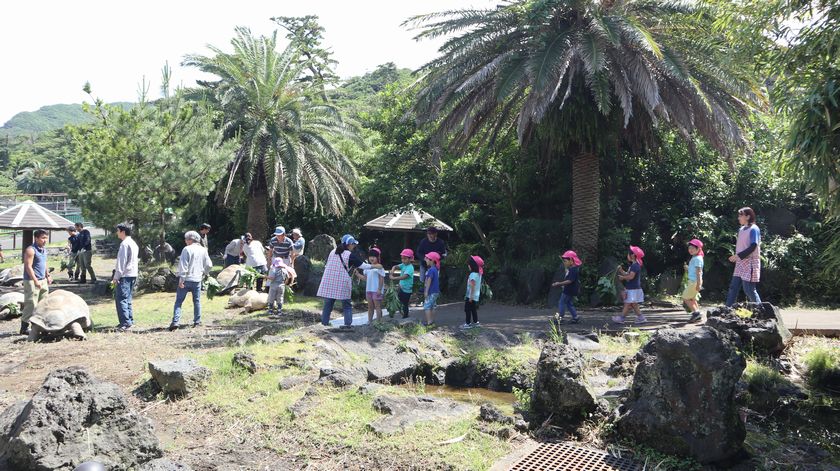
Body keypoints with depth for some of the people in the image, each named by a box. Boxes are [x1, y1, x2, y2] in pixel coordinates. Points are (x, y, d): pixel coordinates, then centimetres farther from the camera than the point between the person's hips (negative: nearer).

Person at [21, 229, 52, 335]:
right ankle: (24, 328, 1)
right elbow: (28, 267, -18)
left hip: (43, 280, 9)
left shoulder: (44, 249, 13)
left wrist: (48, 276, 16)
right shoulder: (31, 250, -14)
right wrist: (36, 281, -21)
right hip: (32, 281, -9)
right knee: (31, 305, -6)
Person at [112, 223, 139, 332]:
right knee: (127, 299, 15)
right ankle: (130, 320, 17)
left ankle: (125, 323, -13)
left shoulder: (124, 244, -12)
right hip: (133, 275, 10)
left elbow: (121, 262, -16)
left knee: (121, 299, -9)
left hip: (125, 276, -10)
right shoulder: (134, 243, 17)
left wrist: (116, 277, -13)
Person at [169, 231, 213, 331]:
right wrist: (203, 274, 23)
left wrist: (181, 278, -13)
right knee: (197, 301, 14)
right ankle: (197, 321, 16)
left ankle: (175, 321, -10)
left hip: (186, 279, -4)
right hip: (197, 280, 4)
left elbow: (183, 265, -14)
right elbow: (209, 265, 8)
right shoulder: (203, 250, 6)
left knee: (179, 301, 0)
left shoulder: (187, 249, -10)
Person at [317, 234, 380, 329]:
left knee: (328, 303, 10)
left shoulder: (332, 252, 8)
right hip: (342, 284, -4)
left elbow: (326, 266, 14)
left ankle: (324, 321, 9)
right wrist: (375, 266, 7)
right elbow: (363, 265, -3)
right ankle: (348, 323, 2)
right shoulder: (350, 255, -7)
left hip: (329, 282, 4)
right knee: (347, 305, 7)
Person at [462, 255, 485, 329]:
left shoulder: (473, 274, -19)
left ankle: (468, 323, 2)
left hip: (471, 296, -9)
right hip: (476, 296, 9)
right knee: (474, 310, 17)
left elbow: (473, 286, -22)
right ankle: (475, 322, 23)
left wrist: (471, 297, -19)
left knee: (468, 310, -1)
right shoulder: (479, 274, 10)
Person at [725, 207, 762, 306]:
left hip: (750, 263, -8)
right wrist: (736, 257, 5)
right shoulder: (741, 230, 15)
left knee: (749, 289, -7)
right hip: (740, 263, 8)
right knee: (733, 287, 5)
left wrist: (738, 256, -20)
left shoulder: (754, 229, -10)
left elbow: (753, 247, -18)